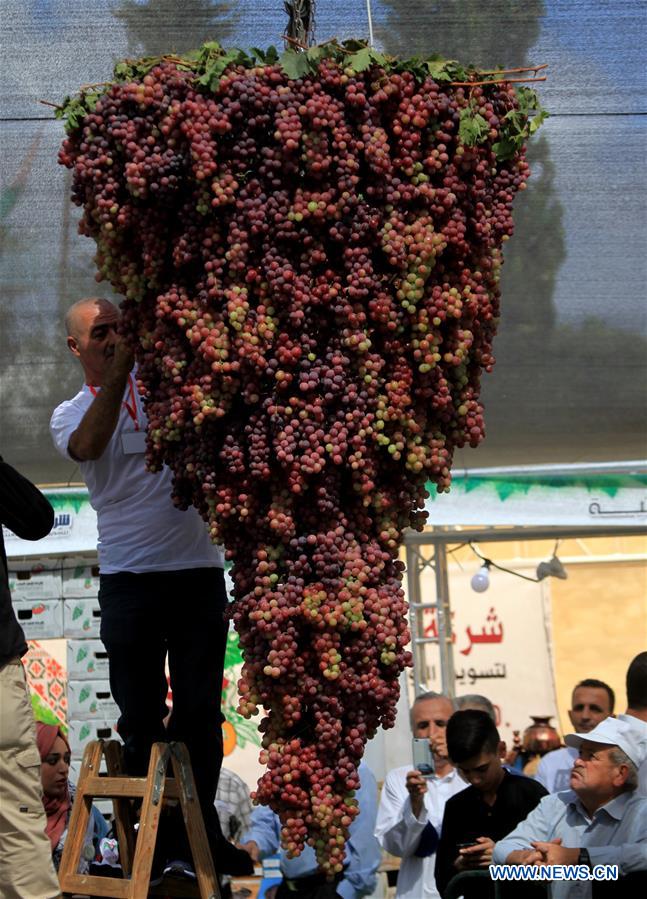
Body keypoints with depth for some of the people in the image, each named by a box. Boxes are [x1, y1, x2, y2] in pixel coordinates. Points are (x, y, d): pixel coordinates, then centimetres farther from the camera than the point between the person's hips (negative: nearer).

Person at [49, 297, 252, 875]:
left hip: (199, 570, 1)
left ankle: (200, 831, 14)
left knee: (200, 709, 5)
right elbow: (87, 446, -16)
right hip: (129, 577, -1)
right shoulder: (70, 414, 6)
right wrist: (117, 375, -24)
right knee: (141, 714, 2)